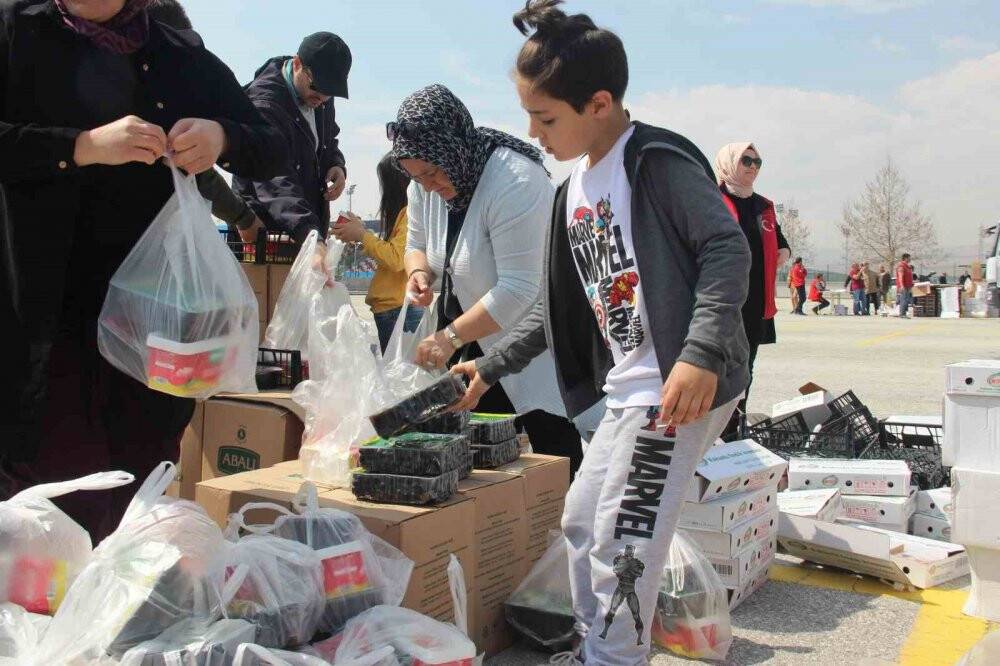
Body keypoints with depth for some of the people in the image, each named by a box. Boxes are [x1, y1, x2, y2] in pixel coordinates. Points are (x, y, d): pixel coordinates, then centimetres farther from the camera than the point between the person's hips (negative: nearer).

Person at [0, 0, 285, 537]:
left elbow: (273, 153, 13)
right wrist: (83, 146, -20)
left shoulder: (184, 58, 11)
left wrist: (222, 138, -8)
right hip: (46, 306, -2)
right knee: (67, 498, -5)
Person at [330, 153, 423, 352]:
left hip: (401, 311, -10)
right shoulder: (403, 212, 17)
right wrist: (362, 232, 12)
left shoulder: (410, 212, -12)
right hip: (389, 308, 10)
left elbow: (397, 259, -20)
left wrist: (362, 235, -8)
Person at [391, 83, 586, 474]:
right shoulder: (426, 184, 0)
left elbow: (518, 288, -28)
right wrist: (419, 271, -8)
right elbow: (417, 244, 16)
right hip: (474, 346, 8)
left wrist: (450, 336, -27)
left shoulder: (515, 181, -27)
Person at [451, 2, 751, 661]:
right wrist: (490, 367, 18)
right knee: (581, 520, 17)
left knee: (620, 540, -6)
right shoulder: (575, 189, 15)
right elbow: (558, 308, 20)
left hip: (685, 386, -10)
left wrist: (701, 354, -30)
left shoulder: (659, 161, -11)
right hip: (628, 389, 10)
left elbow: (728, 248, -19)